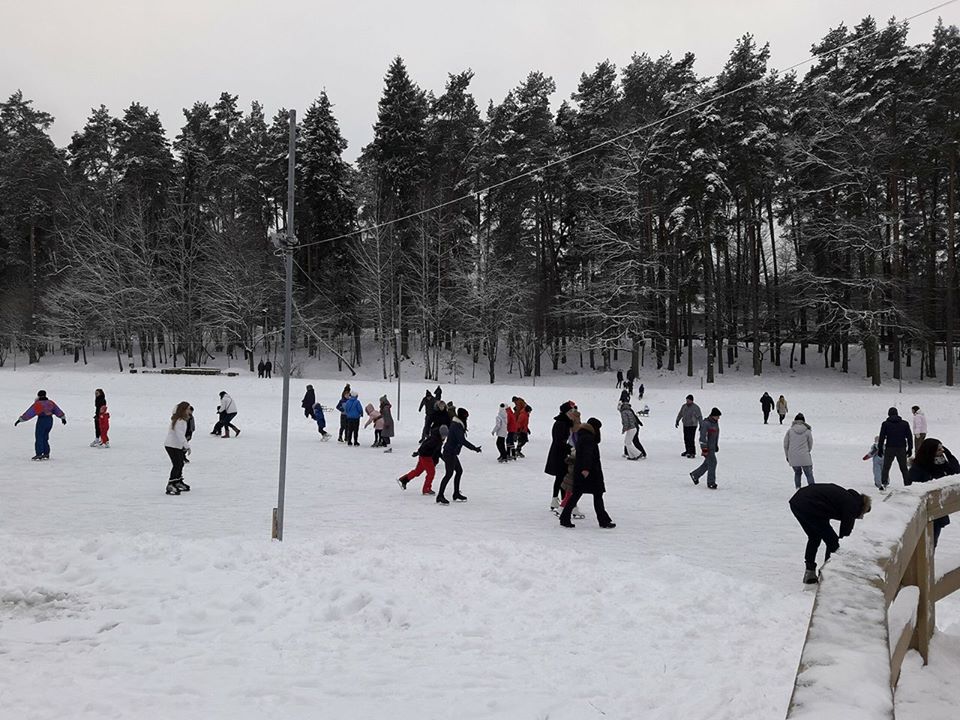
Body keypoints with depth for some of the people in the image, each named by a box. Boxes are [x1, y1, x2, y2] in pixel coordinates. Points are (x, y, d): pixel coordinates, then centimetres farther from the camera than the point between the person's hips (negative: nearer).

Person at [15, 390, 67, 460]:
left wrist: (20, 419, -9)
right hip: (50, 420, 7)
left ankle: (39, 454, -2)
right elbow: (58, 410, 19)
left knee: (39, 438, 1)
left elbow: (28, 413, -13)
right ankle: (46, 454, 17)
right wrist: (63, 418, 32)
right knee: (45, 437, 16)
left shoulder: (38, 404, -12)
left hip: (42, 421, -7)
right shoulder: (50, 403, 7)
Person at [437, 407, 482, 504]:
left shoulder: (455, 424, 12)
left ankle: (456, 494, 26)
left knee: (459, 471, 17)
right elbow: (462, 440, -27)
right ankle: (440, 496, -12)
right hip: (450, 453, -11)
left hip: (452, 453, 11)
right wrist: (474, 448, -26)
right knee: (449, 473, -11)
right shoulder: (457, 426, -19)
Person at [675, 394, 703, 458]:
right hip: (685, 425, 6)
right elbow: (680, 414, 19)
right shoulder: (684, 406, 6)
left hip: (692, 425, -6)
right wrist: (677, 421, 18)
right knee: (686, 439, 10)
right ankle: (687, 451, 24)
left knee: (690, 439, -12)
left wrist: (701, 425, -15)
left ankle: (692, 453, -7)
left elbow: (699, 417, -10)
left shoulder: (696, 407, -10)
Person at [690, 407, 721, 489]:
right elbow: (702, 436, -21)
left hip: (713, 446, 9)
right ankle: (711, 483, -1)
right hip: (707, 446, -9)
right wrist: (704, 448, -23)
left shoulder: (715, 423, 11)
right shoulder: (706, 423, -18)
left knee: (707, 463, 14)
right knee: (712, 463, -9)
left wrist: (716, 445, 25)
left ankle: (695, 475, 31)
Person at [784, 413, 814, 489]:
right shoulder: (807, 431, -2)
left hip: (793, 457, 2)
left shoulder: (790, 431, -1)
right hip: (804, 457, -2)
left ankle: (798, 488, 17)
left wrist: (787, 456, 17)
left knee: (797, 473, 20)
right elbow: (810, 445, 8)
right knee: (809, 474, 6)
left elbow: (785, 445, 4)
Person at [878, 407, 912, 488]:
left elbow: (882, 437, -2)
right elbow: (909, 436, 7)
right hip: (902, 449, 2)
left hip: (889, 449, -2)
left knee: (886, 467, 6)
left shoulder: (885, 424, 0)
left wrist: (880, 449, 2)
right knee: (904, 468, 11)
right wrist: (910, 449, 12)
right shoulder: (904, 423, 6)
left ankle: (884, 483, -5)